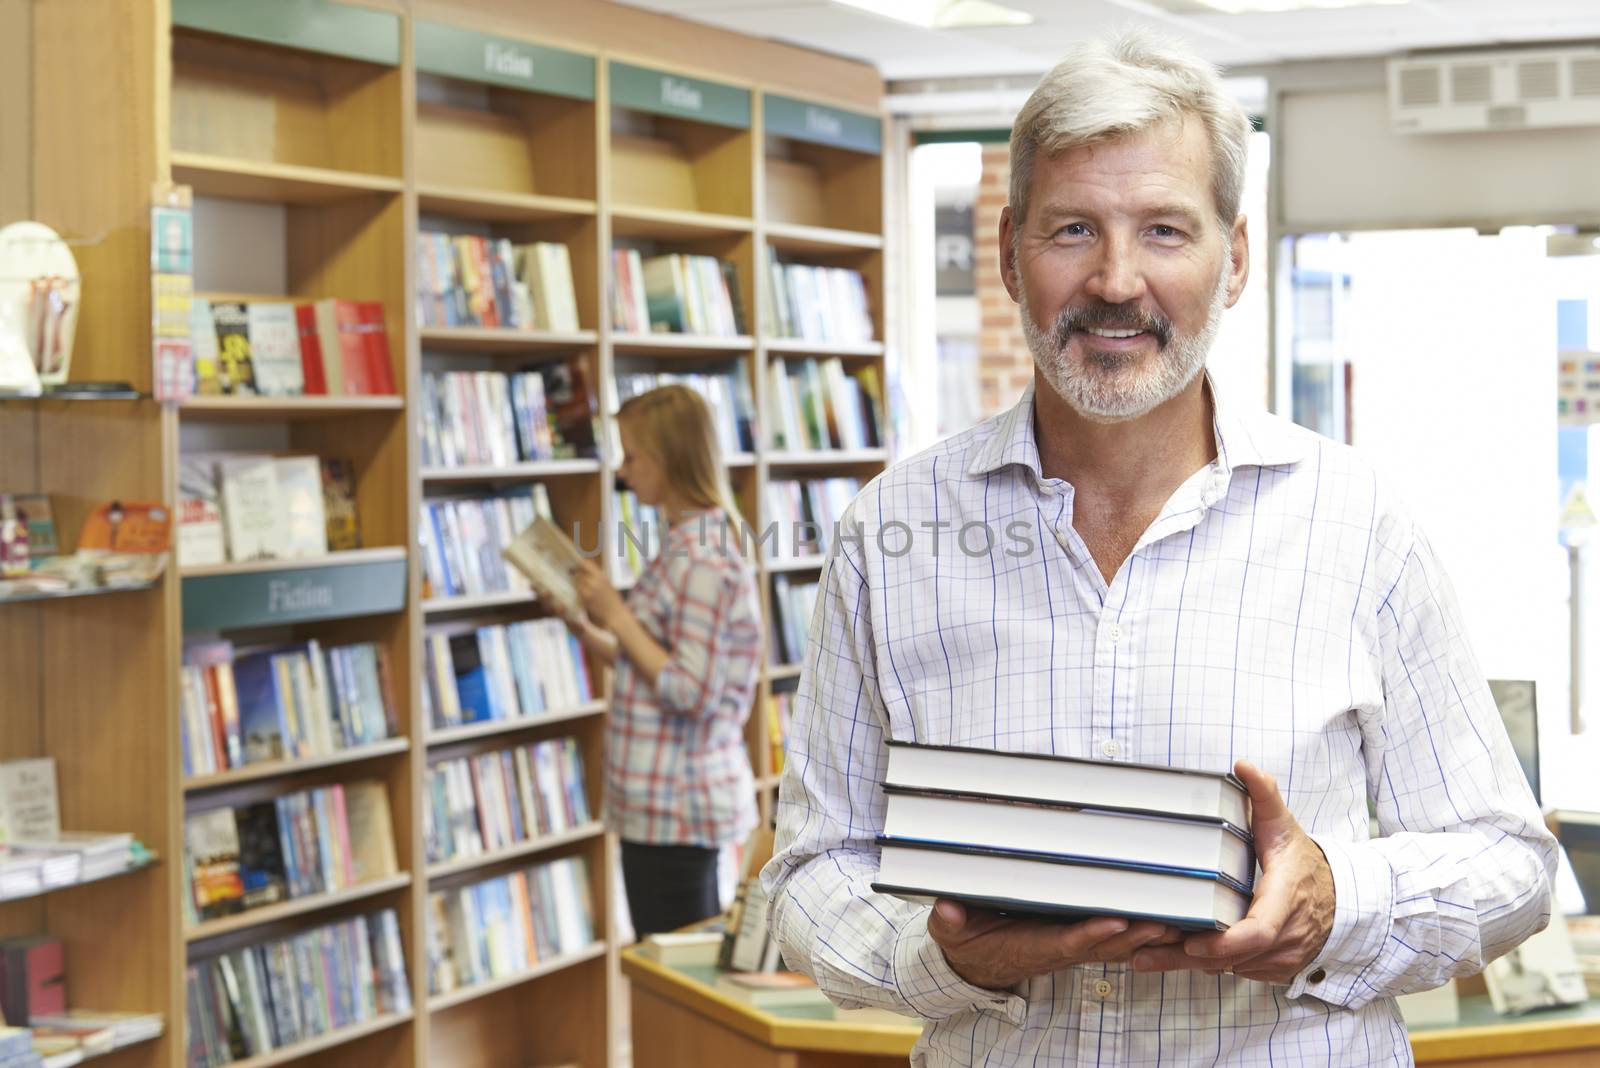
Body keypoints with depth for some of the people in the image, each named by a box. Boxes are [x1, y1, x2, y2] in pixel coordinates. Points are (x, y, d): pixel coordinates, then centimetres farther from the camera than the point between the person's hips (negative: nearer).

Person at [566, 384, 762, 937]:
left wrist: (617, 615, -16)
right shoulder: (687, 547, 12)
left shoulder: (704, 564, -18)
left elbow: (690, 694, -22)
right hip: (669, 801, 10)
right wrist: (589, 632, 7)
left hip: (673, 807, -10)